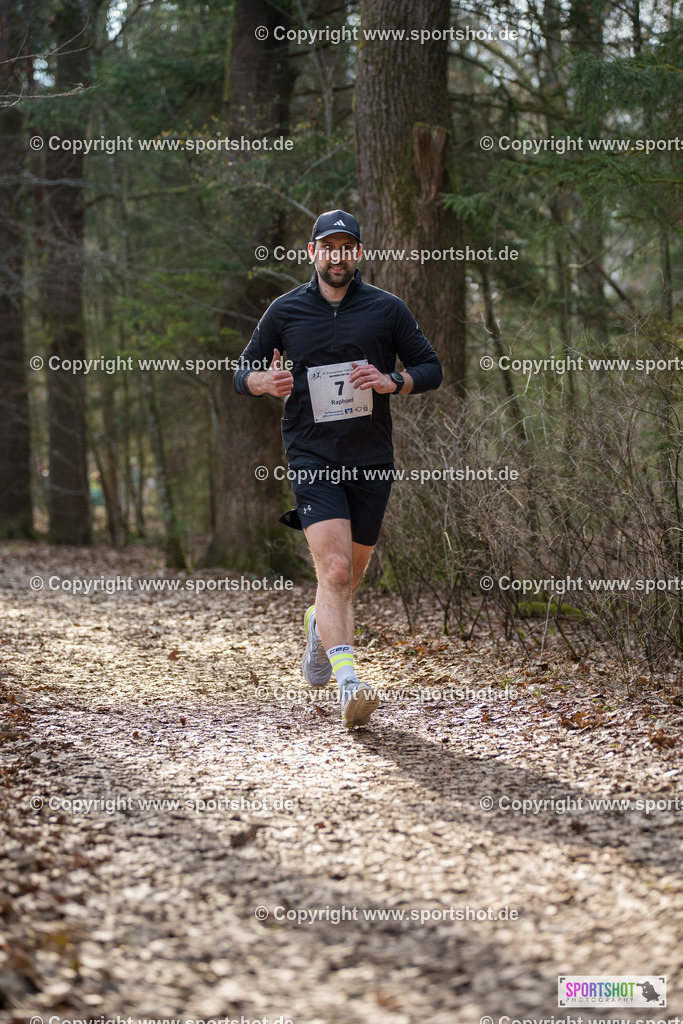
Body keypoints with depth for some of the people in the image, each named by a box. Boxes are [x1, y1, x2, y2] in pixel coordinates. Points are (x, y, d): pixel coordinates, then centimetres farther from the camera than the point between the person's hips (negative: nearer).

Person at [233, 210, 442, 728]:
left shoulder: (387, 309, 6)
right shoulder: (285, 311, 6)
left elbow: (431, 368, 9)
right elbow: (243, 374, 12)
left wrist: (394, 382, -12)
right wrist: (265, 381, -12)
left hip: (372, 459, 2)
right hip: (312, 456, -2)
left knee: (352, 575, 13)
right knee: (335, 568, -19)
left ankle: (321, 626, 47)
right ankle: (349, 684, -25)